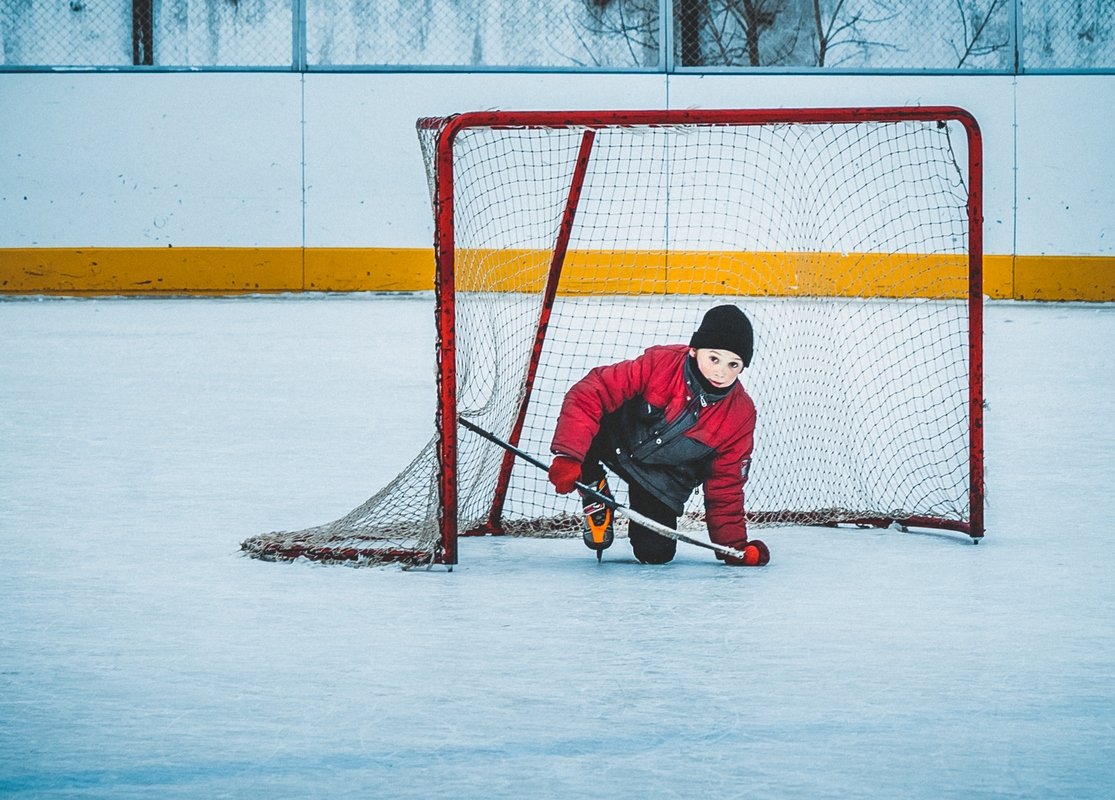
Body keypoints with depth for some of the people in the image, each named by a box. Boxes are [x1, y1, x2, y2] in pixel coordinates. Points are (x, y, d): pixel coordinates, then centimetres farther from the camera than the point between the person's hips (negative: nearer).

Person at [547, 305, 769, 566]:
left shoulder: (741, 414, -18)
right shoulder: (659, 363, -28)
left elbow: (725, 484, -7)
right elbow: (590, 393, -30)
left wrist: (734, 544, -13)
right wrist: (568, 455, -41)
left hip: (663, 482, 2)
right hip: (618, 443, -2)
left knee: (656, 552, -16)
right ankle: (595, 496, -6)